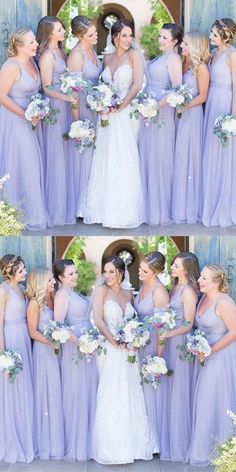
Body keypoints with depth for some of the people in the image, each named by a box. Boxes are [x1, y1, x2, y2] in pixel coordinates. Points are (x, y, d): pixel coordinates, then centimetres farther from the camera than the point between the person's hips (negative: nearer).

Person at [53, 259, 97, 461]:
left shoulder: (75, 293, 16)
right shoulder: (63, 294, -10)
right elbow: (58, 324, -19)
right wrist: (78, 341, -24)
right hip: (75, 347, -9)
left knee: (89, 392, 11)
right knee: (77, 393, -3)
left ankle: (87, 441, 19)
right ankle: (76, 445, 5)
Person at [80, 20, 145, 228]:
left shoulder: (134, 55, -4)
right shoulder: (107, 58, 12)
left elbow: (137, 85, -13)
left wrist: (120, 106, -16)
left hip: (125, 114, -5)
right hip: (107, 114, 5)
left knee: (123, 161, -4)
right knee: (105, 161, 7)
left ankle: (124, 212, 3)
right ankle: (105, 206, 16)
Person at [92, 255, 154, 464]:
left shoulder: (128, 294, 12)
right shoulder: (101, 291, -3)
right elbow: (98, 319, -12)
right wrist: (114, 341, -21)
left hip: (128, 352, 5)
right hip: (110, 351, -5)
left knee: (130, 398, 8)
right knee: (111, 399, -4)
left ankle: (130, 444, 18)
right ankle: (112, 448, 3)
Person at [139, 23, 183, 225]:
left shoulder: (173, 58, -11)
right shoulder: (160, 57, 15)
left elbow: (177, 88, -21)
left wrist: (158, 105, -21)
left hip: (161, 112, -9)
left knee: (159, 158, -3)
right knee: (147, 157, 11)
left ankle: (160, 210, 4)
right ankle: (150, 206, 19)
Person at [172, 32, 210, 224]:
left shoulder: (201, 67, -8)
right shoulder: (182, 64, 9)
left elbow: (202, 96, -9)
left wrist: (184, 106, -18)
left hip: (192, 115, -6)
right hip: (179, 114, 6)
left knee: (190, 157, 0)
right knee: (178, 158, 7)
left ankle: (191, 207, 9)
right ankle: (179, 205, 15)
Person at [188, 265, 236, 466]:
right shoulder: (204, 298, 8)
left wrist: (211, 350, -19)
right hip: (206, 356, 8)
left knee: (218, 402, -1)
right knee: (204, 402, 12)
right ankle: (204, 448, 23)